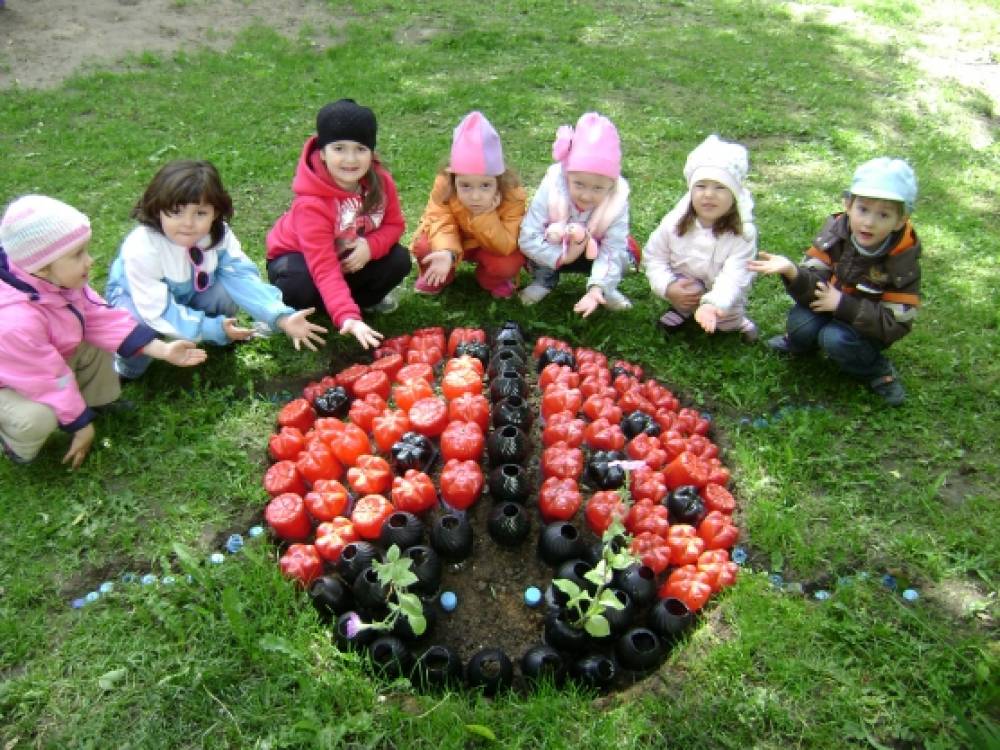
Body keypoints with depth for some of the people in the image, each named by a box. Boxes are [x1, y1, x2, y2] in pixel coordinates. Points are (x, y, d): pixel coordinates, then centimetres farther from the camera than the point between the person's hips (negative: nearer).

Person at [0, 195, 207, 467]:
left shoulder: (59, 280, -19)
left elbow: (102, 319, -10)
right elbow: (51, 383, -31)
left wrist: (163, 350, -17)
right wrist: (81, 425, -16)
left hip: (45, 362, 7)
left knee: (96, 345, -6)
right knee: (38, 418, -32)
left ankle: (99, 405, 14)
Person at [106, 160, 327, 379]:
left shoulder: (220, 235, -25)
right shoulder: (141, 249, -37)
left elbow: (242, 277, -31)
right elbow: (158, 312, -34)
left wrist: (282, 318, -46)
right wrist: (213, 328, -40)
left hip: (187, 291, 3)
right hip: (136, 297, -3)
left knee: (226, 292, -27)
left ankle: (218, 339, 6)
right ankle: (126, 364, 3)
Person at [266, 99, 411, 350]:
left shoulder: (380, 181, -20)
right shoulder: (310, 204, -35)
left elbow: (394, 224, -7)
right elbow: (324, 268, -41)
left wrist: (371, 246, -31)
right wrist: (347, 317, -55)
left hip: (354, 257, 4)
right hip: (298, 256, -4)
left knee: (399, 260, -20)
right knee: (300, 287, -38)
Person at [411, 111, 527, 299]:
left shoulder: (513, 196, -32)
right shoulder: (443, 185, -30)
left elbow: (505, 247, -31)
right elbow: (442, 224, -30)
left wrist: (486, 216, -44)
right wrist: (447, 252, -51)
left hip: (491, 246, -1)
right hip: (455, 242, 1)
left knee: (508, 263, -30)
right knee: (424, 246, -27)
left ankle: (492, 281, 7)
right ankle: (436, 277, 8)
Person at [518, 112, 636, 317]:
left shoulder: (617, 202, -28)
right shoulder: (551, 190, -31)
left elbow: (613, 250, -31)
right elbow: (528, 238, -31)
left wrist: (597, 287, -44)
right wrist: (561, 256, -41)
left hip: (592, 253, 1)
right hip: (553, 254, -1)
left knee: (623, 258, -26)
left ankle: (606, 288, 6)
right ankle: (544, 279, -2)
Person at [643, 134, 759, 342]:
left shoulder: (743, 234, -22)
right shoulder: (675, 223, -16)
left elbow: (734, 277, -31)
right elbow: (653, 256, -6)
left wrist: (714, 304, -51)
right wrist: (667, 287, -24)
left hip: (723, 299, -1)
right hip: (682, 291, 1)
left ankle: (736, 320, 12)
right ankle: (683, 310, 5)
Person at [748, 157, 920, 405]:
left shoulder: (902, 260, -20)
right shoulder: (836, 232, -15)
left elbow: (896, 323, -20)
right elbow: (814, 287, -18)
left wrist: (843, 304, -29)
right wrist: (793, 273, -42)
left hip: (867, 327, -2)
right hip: (828, 307, 3)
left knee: (836, 340, -31)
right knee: (801, 324, -27)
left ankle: (878, 372, -4)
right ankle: (801, 342, 9)